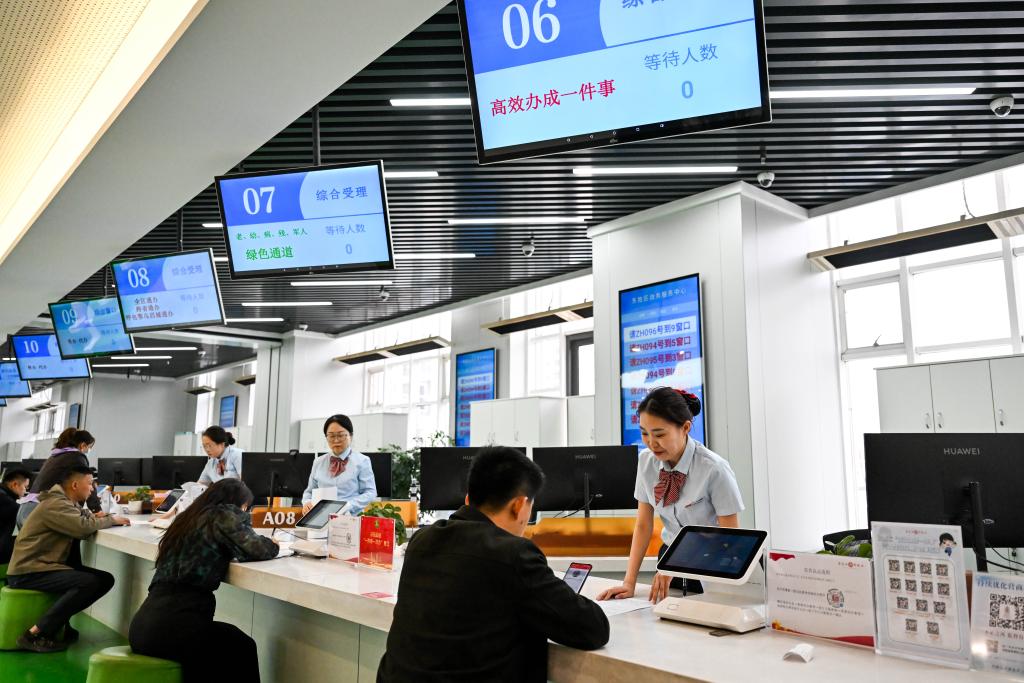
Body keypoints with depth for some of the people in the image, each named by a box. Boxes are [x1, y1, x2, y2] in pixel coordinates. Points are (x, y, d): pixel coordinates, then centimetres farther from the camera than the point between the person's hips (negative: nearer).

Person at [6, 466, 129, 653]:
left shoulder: (69, 503, 15)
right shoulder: (55, 504, -18)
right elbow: (83, 527, -29)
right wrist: (111, 520, -15)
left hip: (45, 565, 10)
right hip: (28, 572, -10)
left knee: (105, 579, -1)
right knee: (89, 582, -27)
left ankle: (59, 623, 4)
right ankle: (35, 635, -20)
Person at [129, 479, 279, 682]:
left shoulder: (189, 517, 19)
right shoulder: (224, 514, -4)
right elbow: (256, 550, -10)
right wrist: (272, 544, 11)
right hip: (173, 626, -8)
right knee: (242, 648, 16)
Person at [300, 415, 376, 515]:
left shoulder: (362, 461, 5)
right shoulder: (318, 462, 16)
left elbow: (370, 492, 2)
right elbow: (309, 491, 22)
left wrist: (349, 506, -13)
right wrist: (307, 502, 0)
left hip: (351, 518, -3)